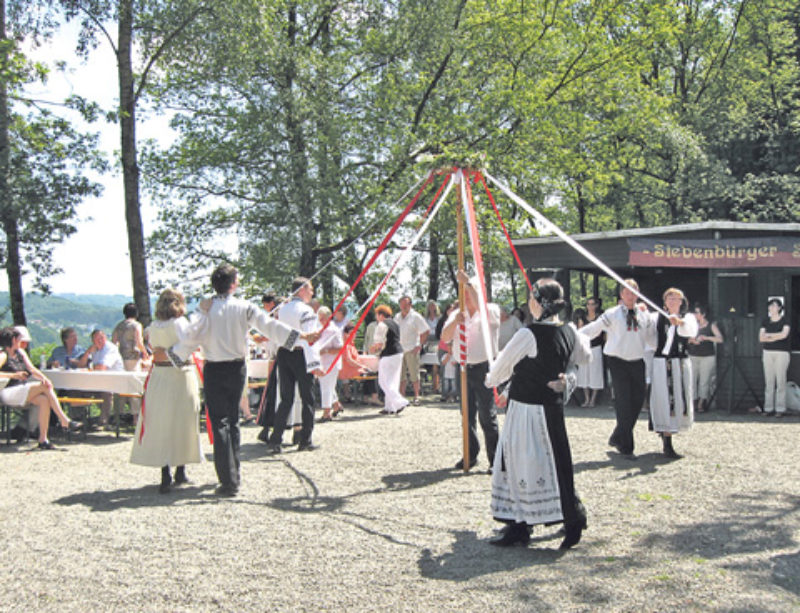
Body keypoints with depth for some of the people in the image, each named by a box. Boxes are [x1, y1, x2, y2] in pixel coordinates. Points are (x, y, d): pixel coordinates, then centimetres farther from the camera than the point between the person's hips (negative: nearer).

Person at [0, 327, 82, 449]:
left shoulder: (20, 352, 19)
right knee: (45, 387, -23)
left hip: (23, 391, 7)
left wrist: (43, 377, -10)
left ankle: (43, 440, -26)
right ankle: (64, 421, -23)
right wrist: (14, 375, -27)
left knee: (44, 400, -23)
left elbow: (31, 369, 9)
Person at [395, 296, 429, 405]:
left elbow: (426, 331, -4)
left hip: (412, 350, -5)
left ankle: (416, 396, 3)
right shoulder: (397, 317, 13)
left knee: (414, 374, -3)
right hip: (399, 349, 5)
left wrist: (420, 345, -8)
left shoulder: (415, 317, -3)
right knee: (400, 375, 5)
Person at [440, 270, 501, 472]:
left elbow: (482, 309, -27)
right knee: (468, 415, 10)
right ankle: (470, 455, 20)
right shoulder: (457, 313, 13)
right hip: (464, 368, 5)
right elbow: (444, 338, 2)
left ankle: (495, 460, 0)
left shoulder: (492, 311, -2)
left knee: (487, 415, -6)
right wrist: (455, 322, -18)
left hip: (483, 368, -5)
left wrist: (468, 282, -26)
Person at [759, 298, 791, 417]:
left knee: (780, 380, -7)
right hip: (768, 352, 4)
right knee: (769, 381, 1)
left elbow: (784, 334, -16)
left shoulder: (784, 321, 1)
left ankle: (780, 409, -5)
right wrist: (776, 337, -8)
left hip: (782, 353, -4)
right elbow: (761, 338, 2)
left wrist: (769, 335, -7)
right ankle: (768, 408, 3)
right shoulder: (765, 322, 11)